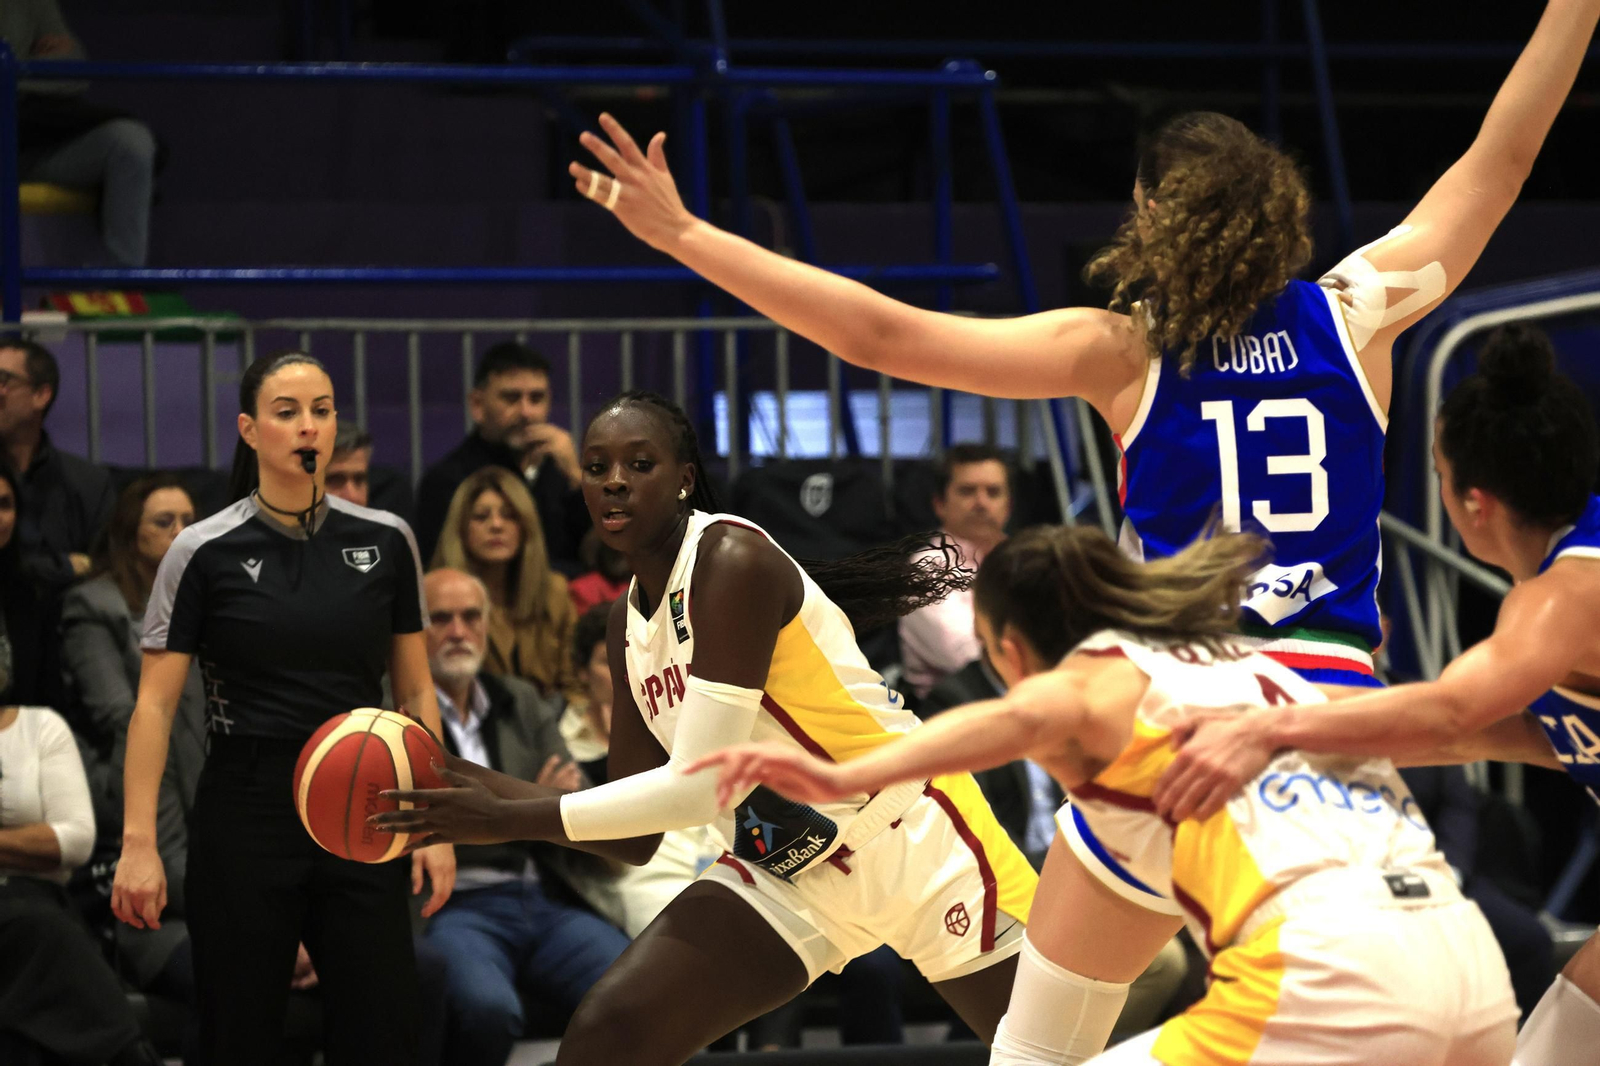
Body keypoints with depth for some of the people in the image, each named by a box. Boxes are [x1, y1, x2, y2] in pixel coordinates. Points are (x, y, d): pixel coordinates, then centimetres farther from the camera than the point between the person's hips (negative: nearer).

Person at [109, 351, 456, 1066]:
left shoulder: (386, 541, 6)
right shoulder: (205, 552, -2)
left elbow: (415, 691, 11)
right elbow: (155, 703, -3)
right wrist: (138, 841, -11)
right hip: (247, 812, -2)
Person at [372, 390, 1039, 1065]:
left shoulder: (732, 561, -20)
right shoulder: (627, 626, 5)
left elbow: (698, 788, -25)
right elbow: (636, 840, 7)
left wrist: (511, 820, -22)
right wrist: (488, 790, -8)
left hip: (911, 837, -7)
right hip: (784, 869, 7)